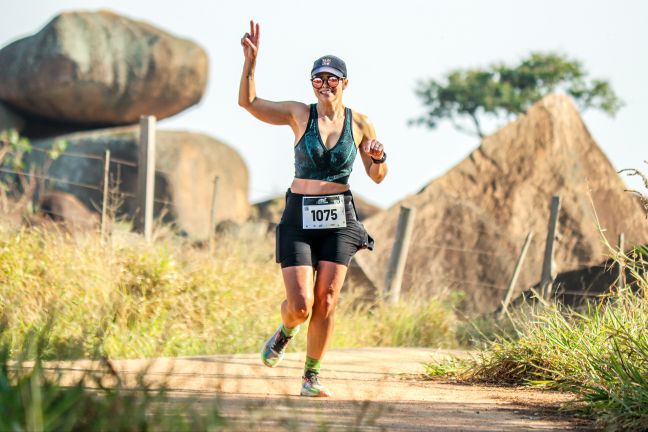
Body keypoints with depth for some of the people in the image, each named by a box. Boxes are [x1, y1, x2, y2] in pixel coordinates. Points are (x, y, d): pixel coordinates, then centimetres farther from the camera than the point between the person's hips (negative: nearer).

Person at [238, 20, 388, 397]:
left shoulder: (360, 124, 3)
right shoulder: (299, 114, 1)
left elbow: (377, 177, 9)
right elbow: (248, 102, -2)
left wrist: (379, 158, -13)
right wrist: (251, 60, -12)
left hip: (339, 218, 1)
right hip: (299, 217, -1)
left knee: (326, 302, -6)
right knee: (300, 306, -10)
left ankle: (311, 377, 7)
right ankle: (285, 332, 27)